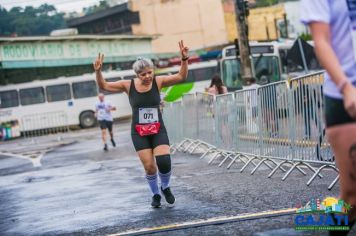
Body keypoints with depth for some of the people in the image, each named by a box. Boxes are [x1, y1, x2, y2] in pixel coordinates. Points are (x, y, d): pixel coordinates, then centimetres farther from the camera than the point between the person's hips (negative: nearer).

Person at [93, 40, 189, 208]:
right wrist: (98, 71, -17)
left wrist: (184, 59, -25)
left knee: (164, 162, -16)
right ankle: (155, 194, 23)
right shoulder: (128, 85, -5)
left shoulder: (158, 82, -5)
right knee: (149, 167, -4)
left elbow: (181, 77, -11)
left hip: (158, 131, 0)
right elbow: (104, 86, 0)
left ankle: (165, 188, 15)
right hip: (139, 133, 0)